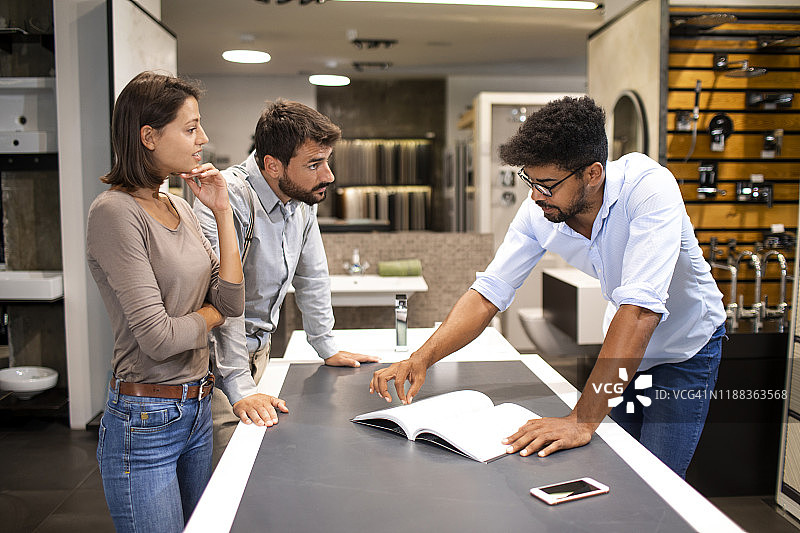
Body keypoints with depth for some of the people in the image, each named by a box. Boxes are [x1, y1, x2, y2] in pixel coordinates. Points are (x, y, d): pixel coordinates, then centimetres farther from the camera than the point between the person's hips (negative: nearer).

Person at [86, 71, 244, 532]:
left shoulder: (181, 208, 7)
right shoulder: (116, 211, -17)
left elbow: (232, 300, 0)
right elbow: (157, 337, -22)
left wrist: (223, 212, -4)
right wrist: (212, 313, -3)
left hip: (197, 408, 8)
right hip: (145, 422, -8)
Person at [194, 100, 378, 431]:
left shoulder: (304, 198, -2)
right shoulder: (228, 198, -26)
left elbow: (312, 277, 10)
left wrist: (327, 348, 13)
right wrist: (240, 389, -31)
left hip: (259, 349, 7)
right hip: (218, 354, -6)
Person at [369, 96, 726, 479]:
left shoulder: (648, 186, -34)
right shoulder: (539, 211, -19)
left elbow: (640, 309, -42)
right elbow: (488, 293, -15)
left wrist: (583, 419, -46)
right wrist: (421, 359, -29)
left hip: (684, 350, -4)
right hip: (624, 347, 4)